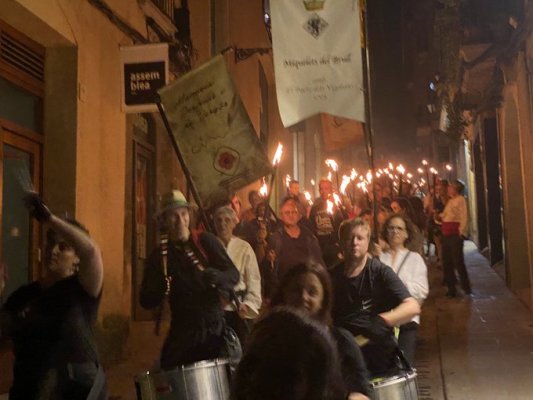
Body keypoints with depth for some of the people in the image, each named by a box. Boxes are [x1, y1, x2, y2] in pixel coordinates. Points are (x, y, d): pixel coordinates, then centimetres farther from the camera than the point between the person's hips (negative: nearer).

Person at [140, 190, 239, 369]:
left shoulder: (206, 241, 3)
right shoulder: (159, 256, 6)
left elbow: (234, 274, -3)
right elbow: (146, 301, 4)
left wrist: (217, 276, -24)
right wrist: (159, 290, -18)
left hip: (215, 327, -1)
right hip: (182, 334, 1)